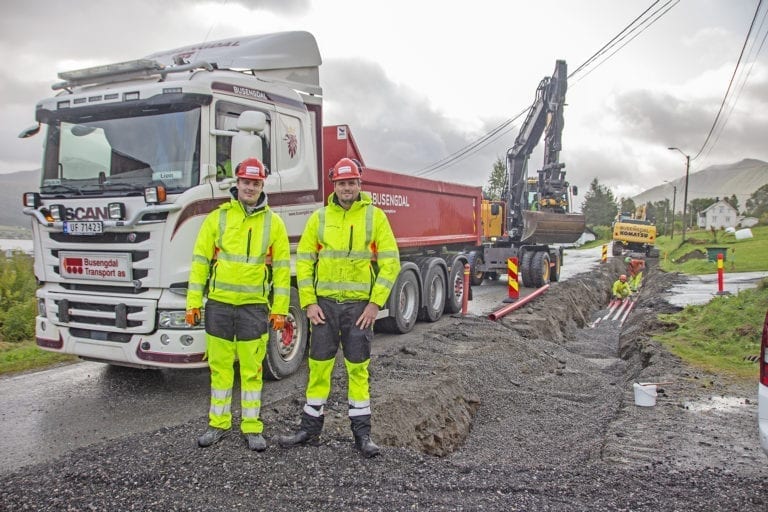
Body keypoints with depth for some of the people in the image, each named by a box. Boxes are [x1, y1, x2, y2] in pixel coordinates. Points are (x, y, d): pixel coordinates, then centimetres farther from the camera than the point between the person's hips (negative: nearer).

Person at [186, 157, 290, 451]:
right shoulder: (217, 218, 3)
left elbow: (281, 268, 3)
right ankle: (219, 424, 24)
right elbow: (200, 261, 4)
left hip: (254, 307, -1)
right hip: (218, 305, 1)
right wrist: (193, 303, -1)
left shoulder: (273, 222, 3)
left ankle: (252, 428, 17)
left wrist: (279, 310, -1)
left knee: (251, 370, 6)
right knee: (220, 367, 10)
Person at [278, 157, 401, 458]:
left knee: (358, 369, 5)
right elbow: (304, 261, 6)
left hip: (359, 305, -1)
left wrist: (375, 303, -9)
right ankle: (310, 429, 20)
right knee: (318, 366, 7)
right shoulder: (319, 218, 5)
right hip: (324, 303, 2)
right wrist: (309, 303, -2)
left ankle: (362, 433, 16)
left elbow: (390, 262, -3)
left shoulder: (375, 216, 0)